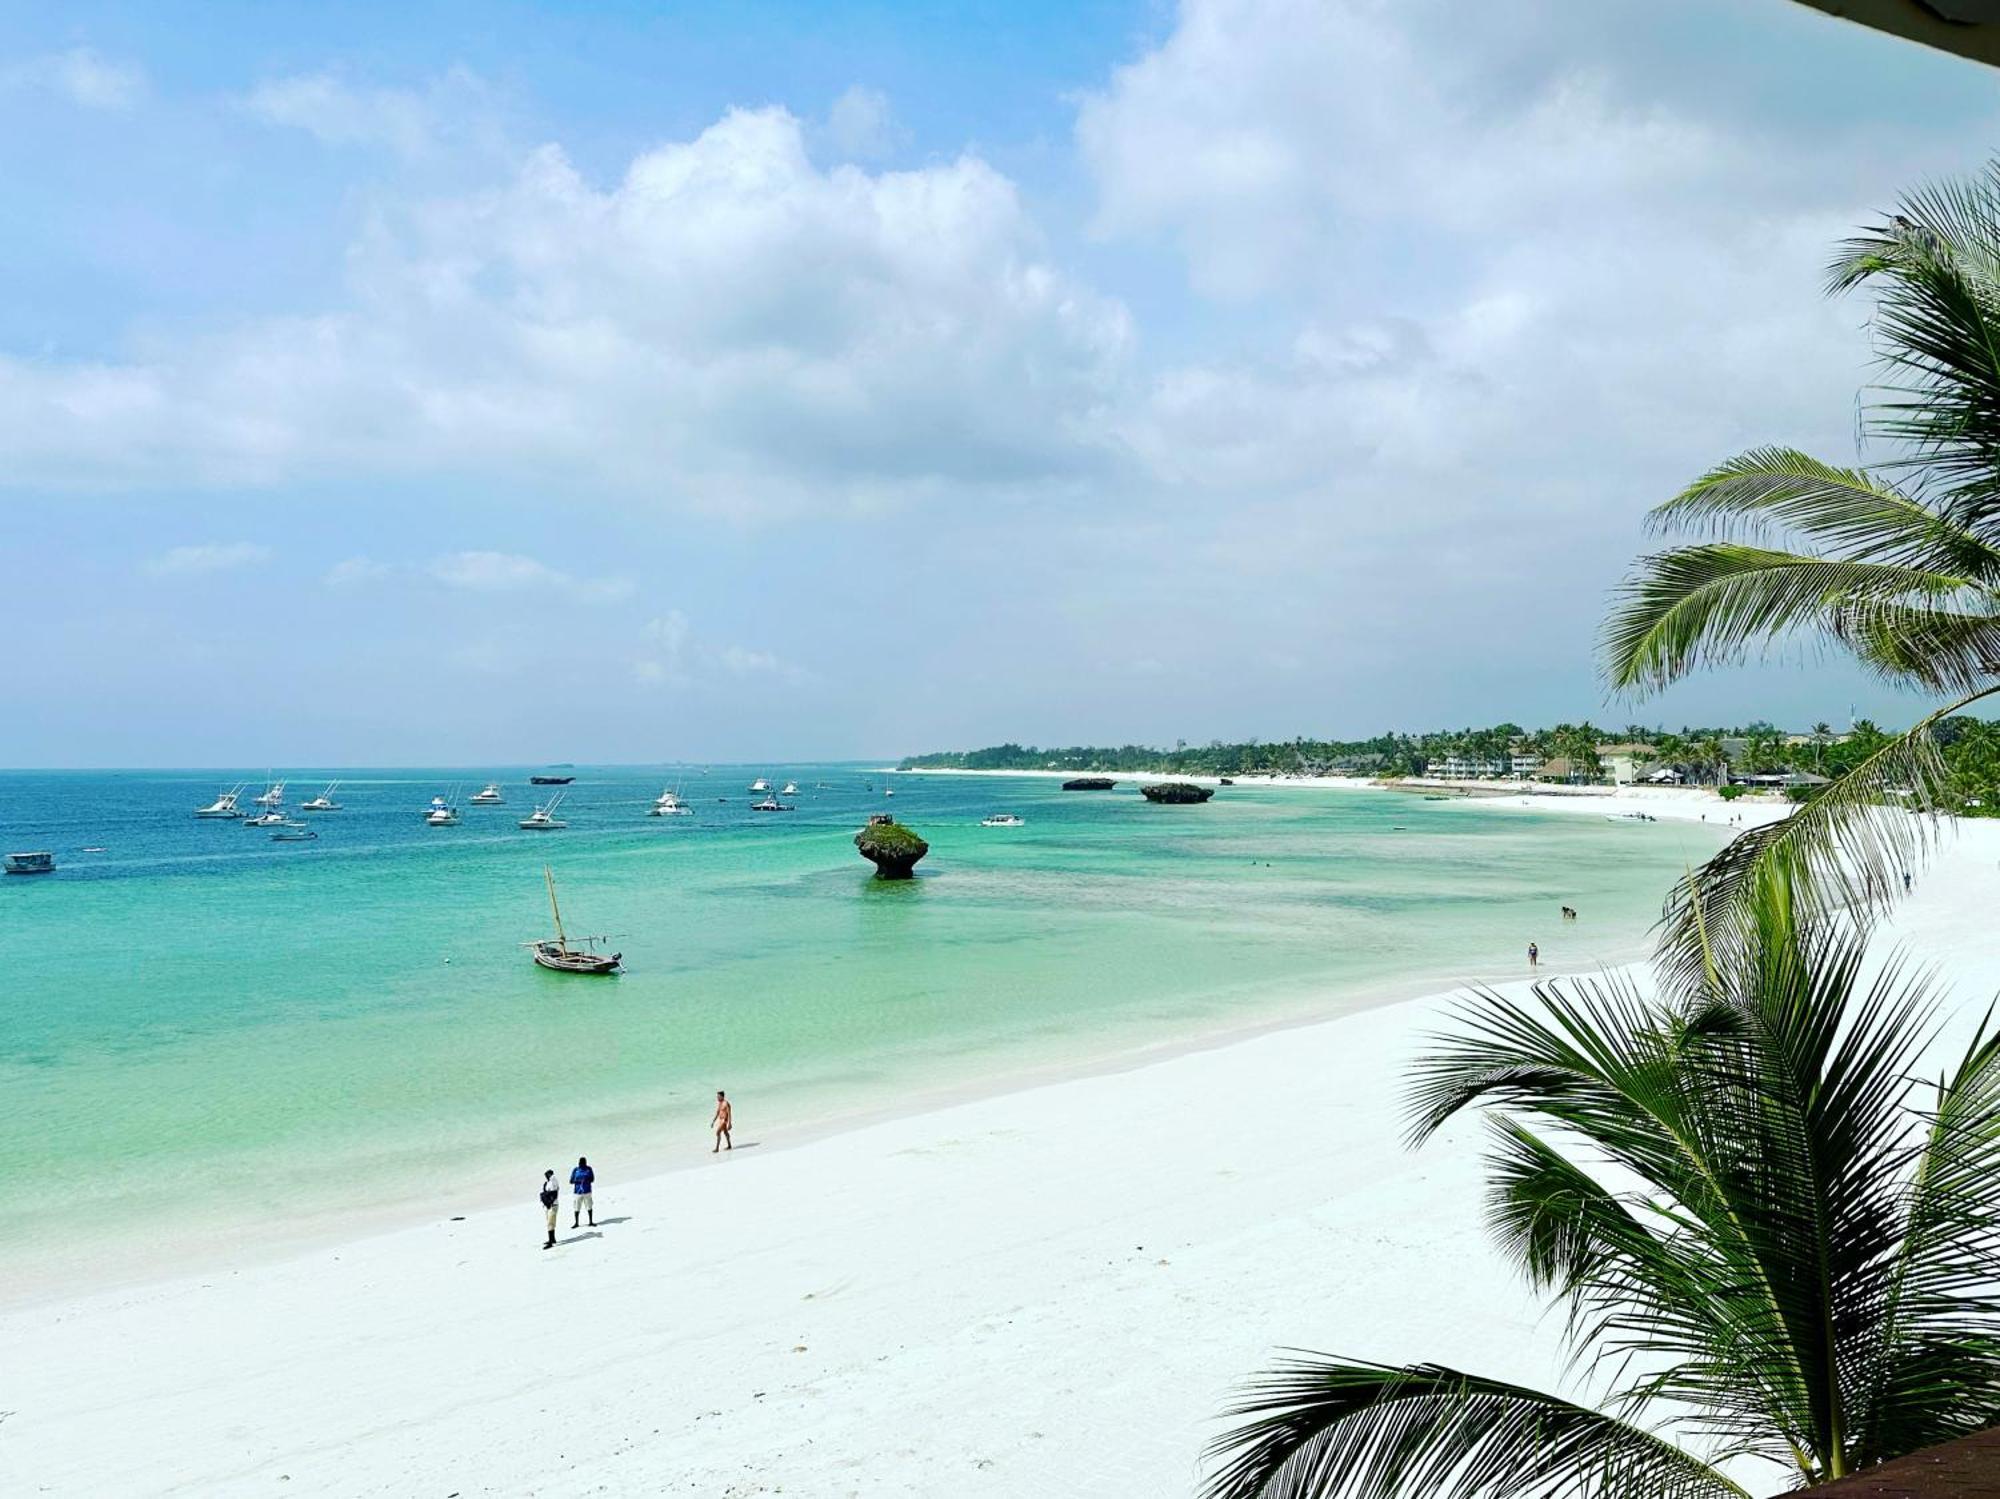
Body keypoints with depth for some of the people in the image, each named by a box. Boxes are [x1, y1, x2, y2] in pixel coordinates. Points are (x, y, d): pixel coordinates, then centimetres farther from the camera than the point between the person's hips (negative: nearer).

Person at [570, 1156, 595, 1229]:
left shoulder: (589, 1169, 1)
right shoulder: (575, 1170, -1)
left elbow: (592, 1179, 2)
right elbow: (571, 1181, -1)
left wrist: (587, 1180, -19)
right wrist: (577, 1180, -21)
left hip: (587, 1191, 0)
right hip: (578, 1191, 0)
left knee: (589, 1207, 4)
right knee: (576, 1208, 1)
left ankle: (591, 1222, 18)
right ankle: (576, 1223, 17)